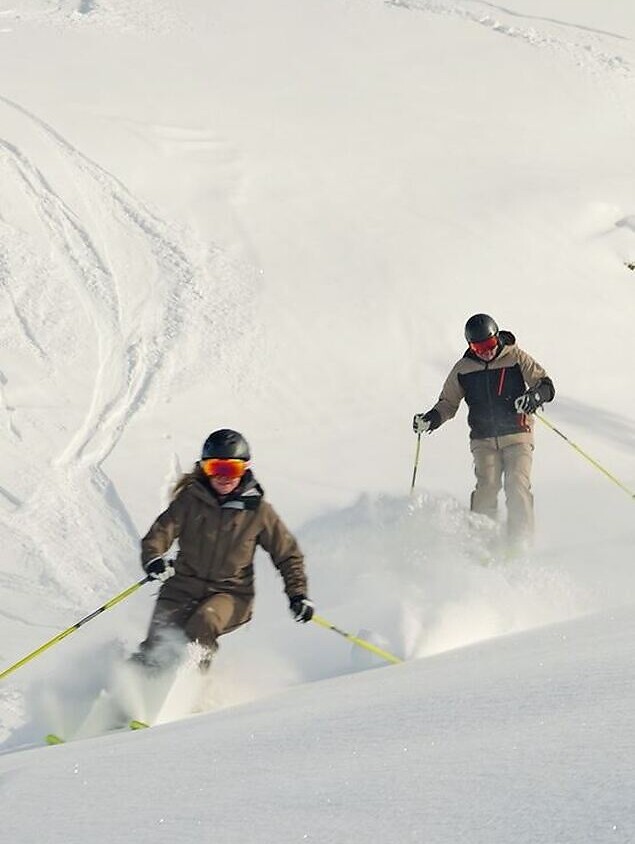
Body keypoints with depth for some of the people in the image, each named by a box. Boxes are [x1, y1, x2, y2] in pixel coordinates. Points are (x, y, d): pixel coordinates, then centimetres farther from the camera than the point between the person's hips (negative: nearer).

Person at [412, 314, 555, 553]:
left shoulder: (516, 358, -1)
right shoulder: (462, 369, 6)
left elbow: (546, 385, -1)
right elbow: (448, 403, 17)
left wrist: (534, 398, -24)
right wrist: (430, 420, -3)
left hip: (517, 436, -2)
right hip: (484, 440, 2)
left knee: (517, 485, -19)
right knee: (487, 487, -18)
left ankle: (519, 544, -20)